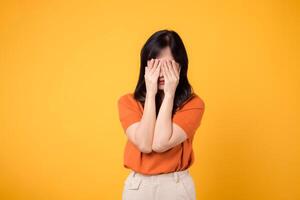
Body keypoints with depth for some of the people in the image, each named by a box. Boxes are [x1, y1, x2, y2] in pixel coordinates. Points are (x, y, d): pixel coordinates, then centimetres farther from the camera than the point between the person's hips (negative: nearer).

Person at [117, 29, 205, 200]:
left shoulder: (193, 103, -9)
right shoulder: (128, 102, -5)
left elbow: (161, 143, -20)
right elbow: (145, 144, -19)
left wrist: (169, 94, -18)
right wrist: (151, 93, -17)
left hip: (177, 185, -1)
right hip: (138, 185, 1)